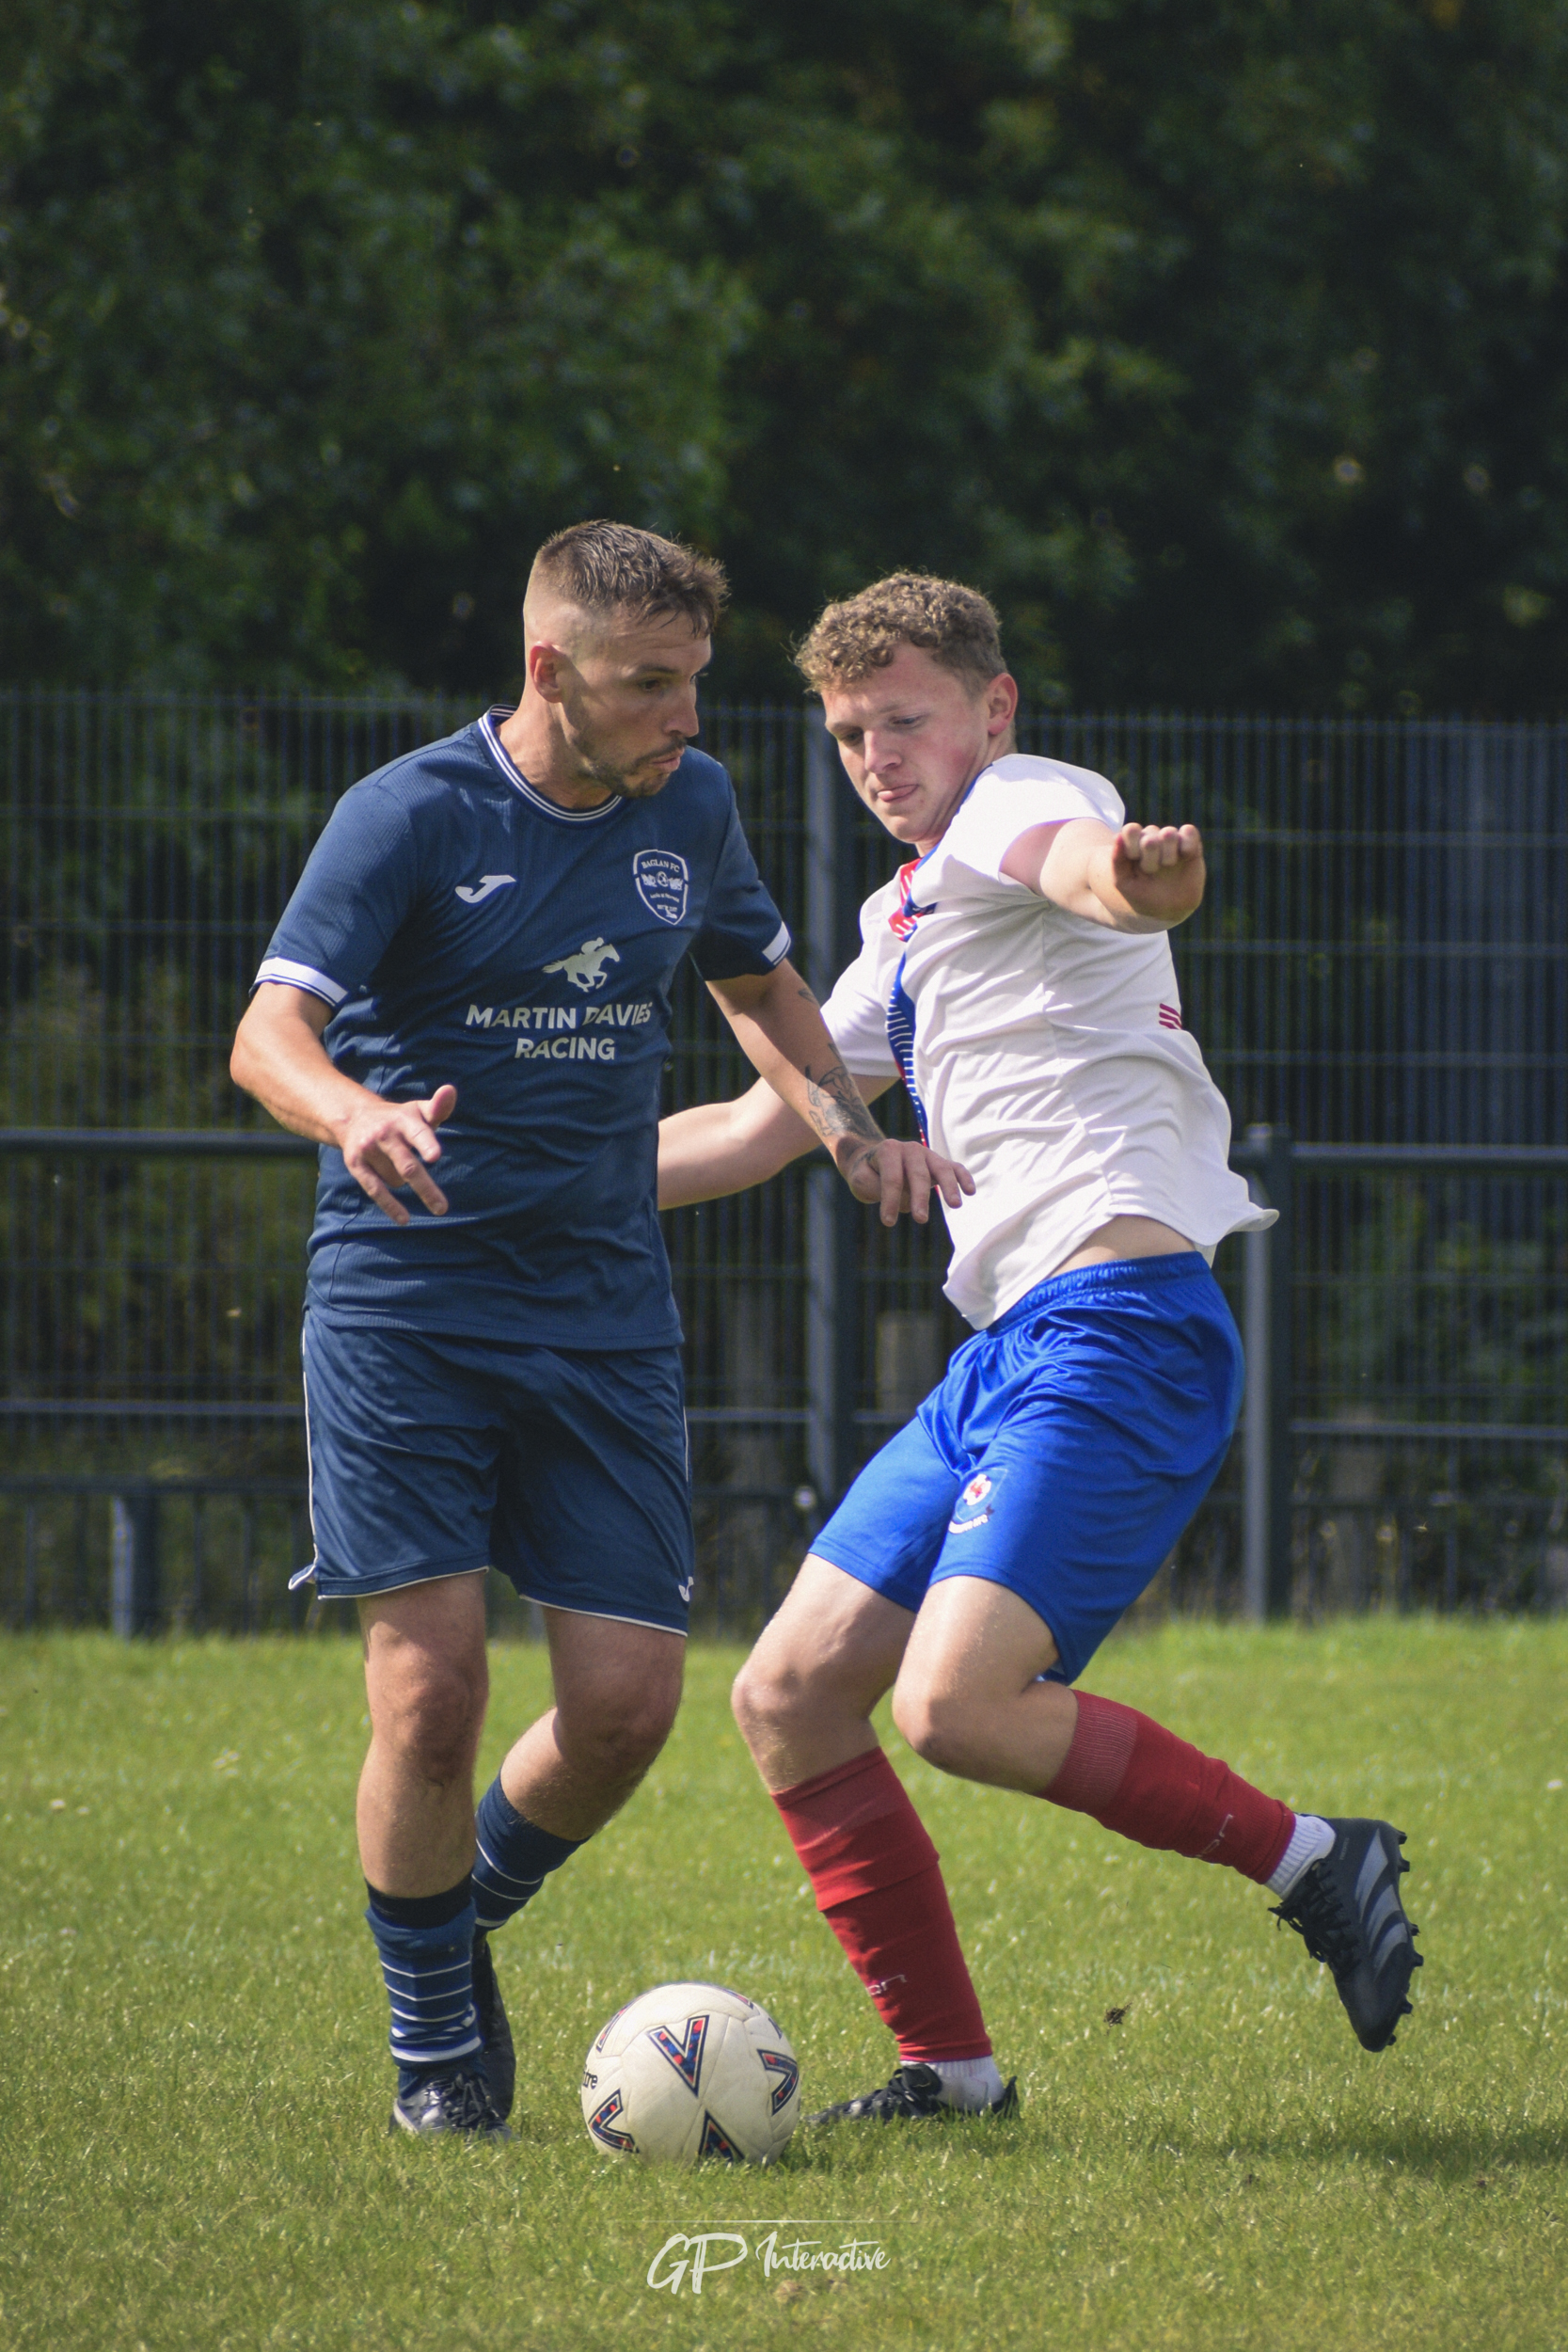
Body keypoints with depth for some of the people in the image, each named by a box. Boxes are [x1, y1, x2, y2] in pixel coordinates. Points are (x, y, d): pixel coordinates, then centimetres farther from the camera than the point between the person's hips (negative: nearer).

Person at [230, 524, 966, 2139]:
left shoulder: (688, 806, 7)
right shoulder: (410, 818, -10)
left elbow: (759, 986, 26)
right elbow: (269, 1034, -20)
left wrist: (848, 1129, 8)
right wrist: (356, 1114, -42)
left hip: (604, 1306, 5)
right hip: (405, 1295, -5)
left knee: (627, 1702, -5)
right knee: (432, 1689, -12)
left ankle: (467, 1910, 25)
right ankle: (434, 2037, 9)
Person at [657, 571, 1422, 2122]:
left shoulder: (1018, 805, -3)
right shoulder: (906, 920, 26)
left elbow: (1074, 861, -30)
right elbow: (756, 1129, 36)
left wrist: (1136, 879, -55)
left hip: (1119, 1321, -10)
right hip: (1007, 1348, 10)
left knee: (954, 1705, -25)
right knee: (789, 1700, 6)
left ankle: (1308, 1862, -12)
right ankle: (948, 2067, 11)